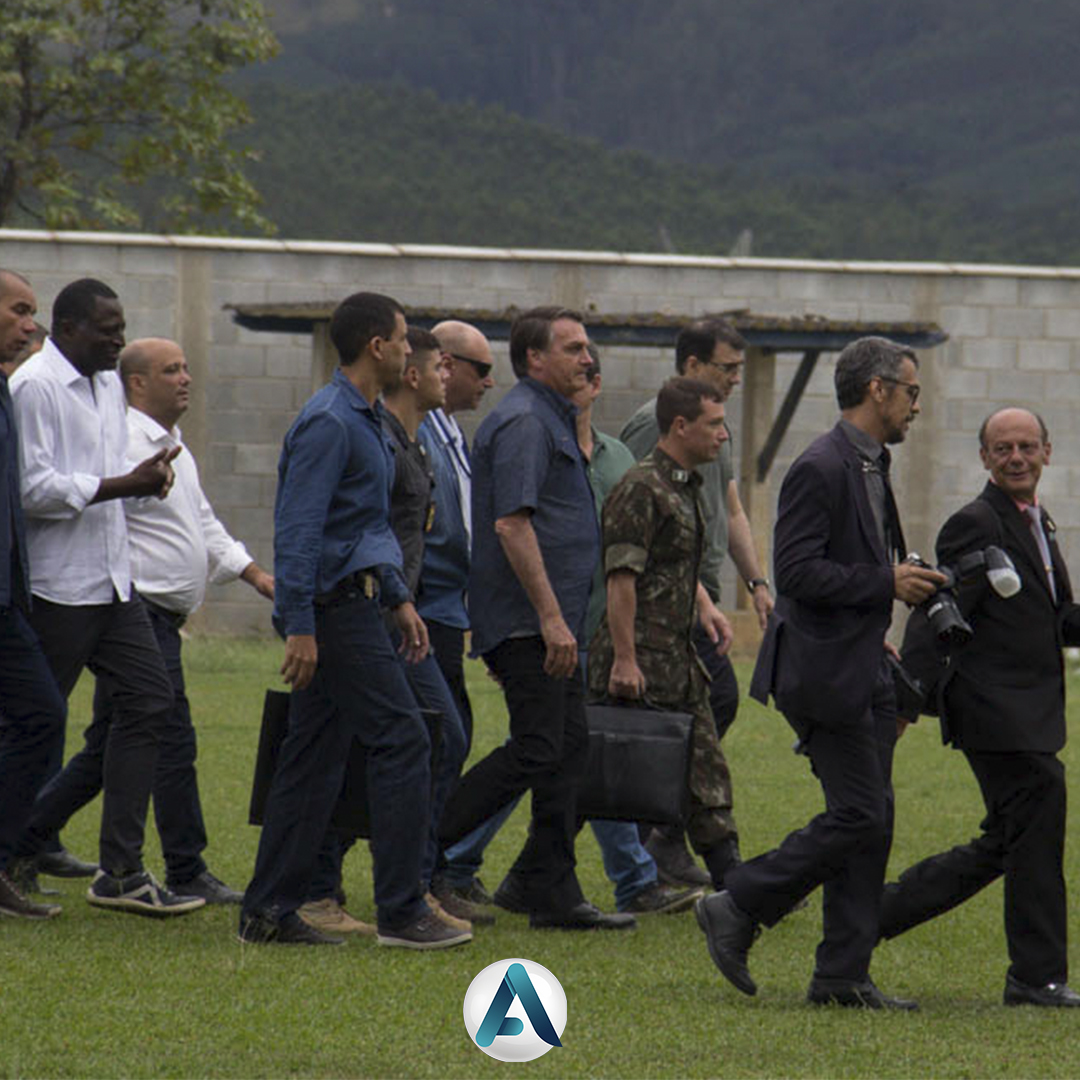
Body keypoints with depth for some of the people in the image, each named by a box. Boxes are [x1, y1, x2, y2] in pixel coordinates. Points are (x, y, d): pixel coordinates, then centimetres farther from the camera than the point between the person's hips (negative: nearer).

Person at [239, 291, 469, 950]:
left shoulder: (368, 421, 18)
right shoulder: (329, 423, -15)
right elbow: (298, 530, -20)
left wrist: (399, 599, 23)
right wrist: (299, 627, -24)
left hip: (352, 605, 10)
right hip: (334, 607, -10)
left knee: (316, 758, 9)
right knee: (402, 739, -11)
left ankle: (270, 913, 10)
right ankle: (401, 911, -11)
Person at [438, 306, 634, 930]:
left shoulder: (552, 420, 20)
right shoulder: (522, 422, -12)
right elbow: (511, 524, -21)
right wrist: (550, 617, -24)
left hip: (554, 621, 10)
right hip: (528, 621, -10)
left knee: (569, 750, 7)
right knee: (536, 751, -12)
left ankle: (553, 894, 8)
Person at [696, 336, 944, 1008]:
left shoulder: (872, 467, 16)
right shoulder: (821, 470, -15)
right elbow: (797, 572, -22)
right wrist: (886, 584, -19)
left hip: (865, 672, 10)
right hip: (826, 673, -10)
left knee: (872, 821, 7)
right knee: (858, 816, -10)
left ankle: (843, 976, 9)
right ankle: (737, 910, 1)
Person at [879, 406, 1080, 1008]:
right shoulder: (977, 526, -12)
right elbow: (936, 620, -17)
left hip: (1032, 713, 10)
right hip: (998, 712, -10)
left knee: (1003, 846, 13)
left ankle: (870, 917, 21)